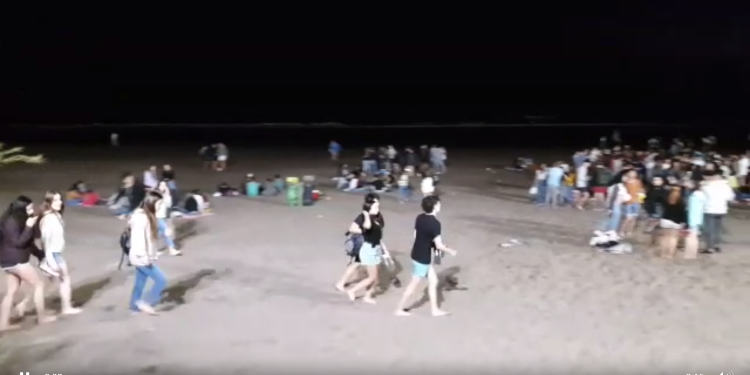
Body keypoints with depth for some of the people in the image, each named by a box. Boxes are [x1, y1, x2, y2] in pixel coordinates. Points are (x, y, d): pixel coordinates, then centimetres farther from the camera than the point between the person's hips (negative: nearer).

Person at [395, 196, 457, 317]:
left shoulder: (420, 217, -1)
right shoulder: (435, 223, -25)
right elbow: (439, 245, -22)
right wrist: (451, 251, -4)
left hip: (418, 255, 8)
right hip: (423, 258, -8)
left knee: (433, 281, 17)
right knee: (414, 285, 7)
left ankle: (435, 309, 26)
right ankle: (399, 309, 19)